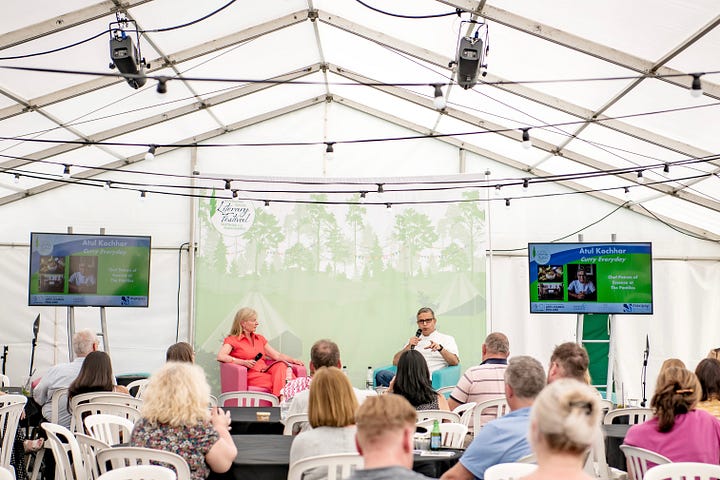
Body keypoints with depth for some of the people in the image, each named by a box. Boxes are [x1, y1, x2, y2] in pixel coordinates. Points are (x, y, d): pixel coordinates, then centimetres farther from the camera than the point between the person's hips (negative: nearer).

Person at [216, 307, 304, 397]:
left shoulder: (260, 339, 26)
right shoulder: (232, 340, 7)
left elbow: (277, 355, 21)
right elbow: (220, 356, -12)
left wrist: (293, 360, 2)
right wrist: (243, 362, -21)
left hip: (265, 372, 5)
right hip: (251, 376, -5)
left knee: (281, 365, -31)